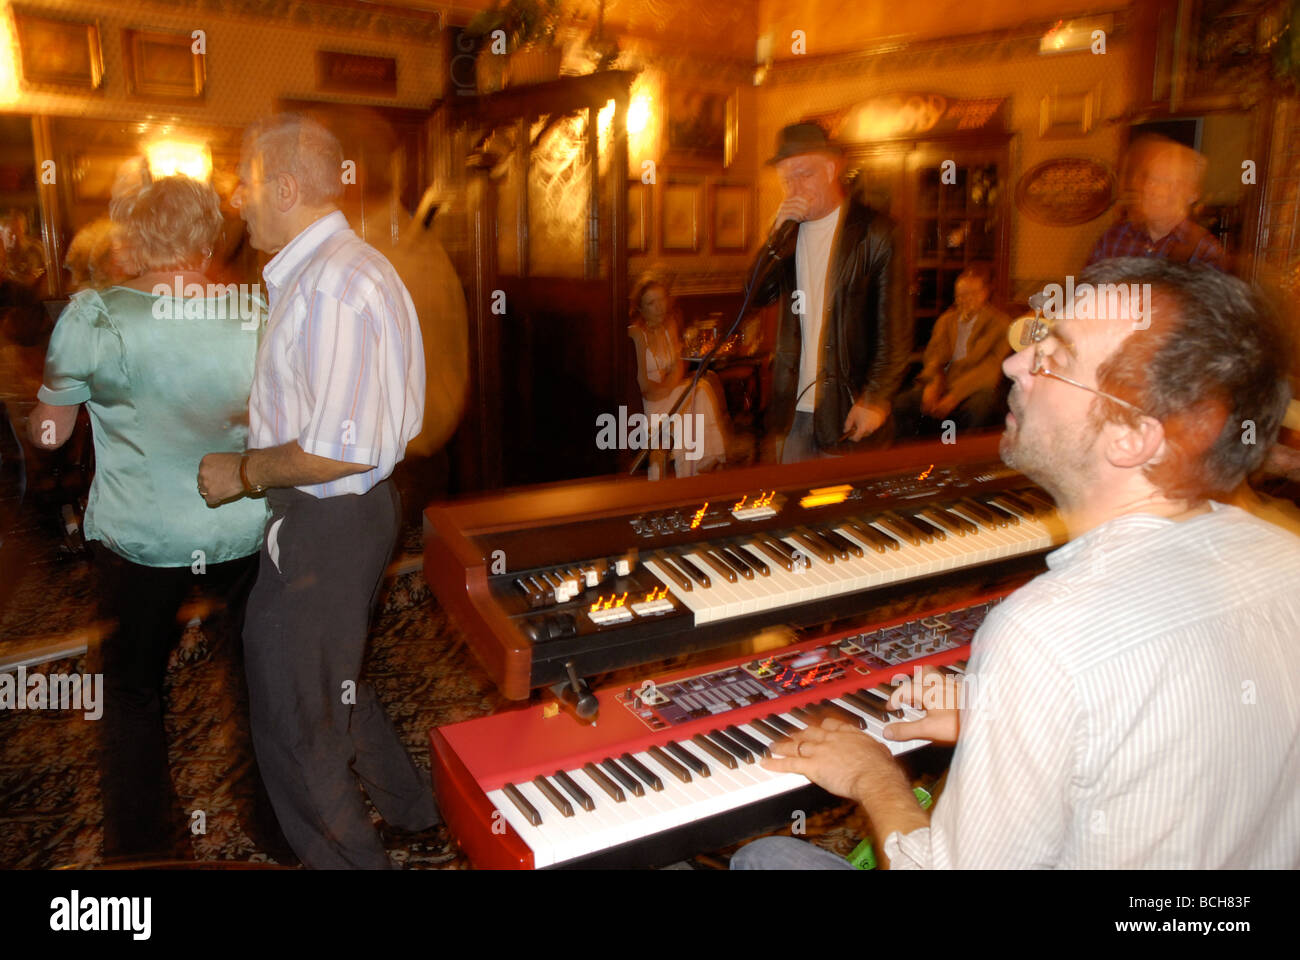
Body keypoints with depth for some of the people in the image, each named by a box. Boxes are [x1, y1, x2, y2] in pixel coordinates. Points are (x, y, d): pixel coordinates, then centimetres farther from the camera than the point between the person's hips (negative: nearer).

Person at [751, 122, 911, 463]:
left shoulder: (873, 231, -4)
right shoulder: (790, 233, 12)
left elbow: (894, 328, -8)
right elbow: (756, 297, 2)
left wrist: (876, 398, -15)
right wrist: (777, 236, -9)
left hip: (849, 409, -4)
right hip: (794, 408, 5)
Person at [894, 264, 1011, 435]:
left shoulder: (1000, 323, 5)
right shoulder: (946, 319, 20)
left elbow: (992, 367, -6)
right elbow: (934, 354, 9)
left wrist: (955, 395, -18)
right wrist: (932, 383, -15)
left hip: (976, 390, -4)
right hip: (942, 384, 4)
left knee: (978, 414, -39)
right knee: (902, 405, -23)